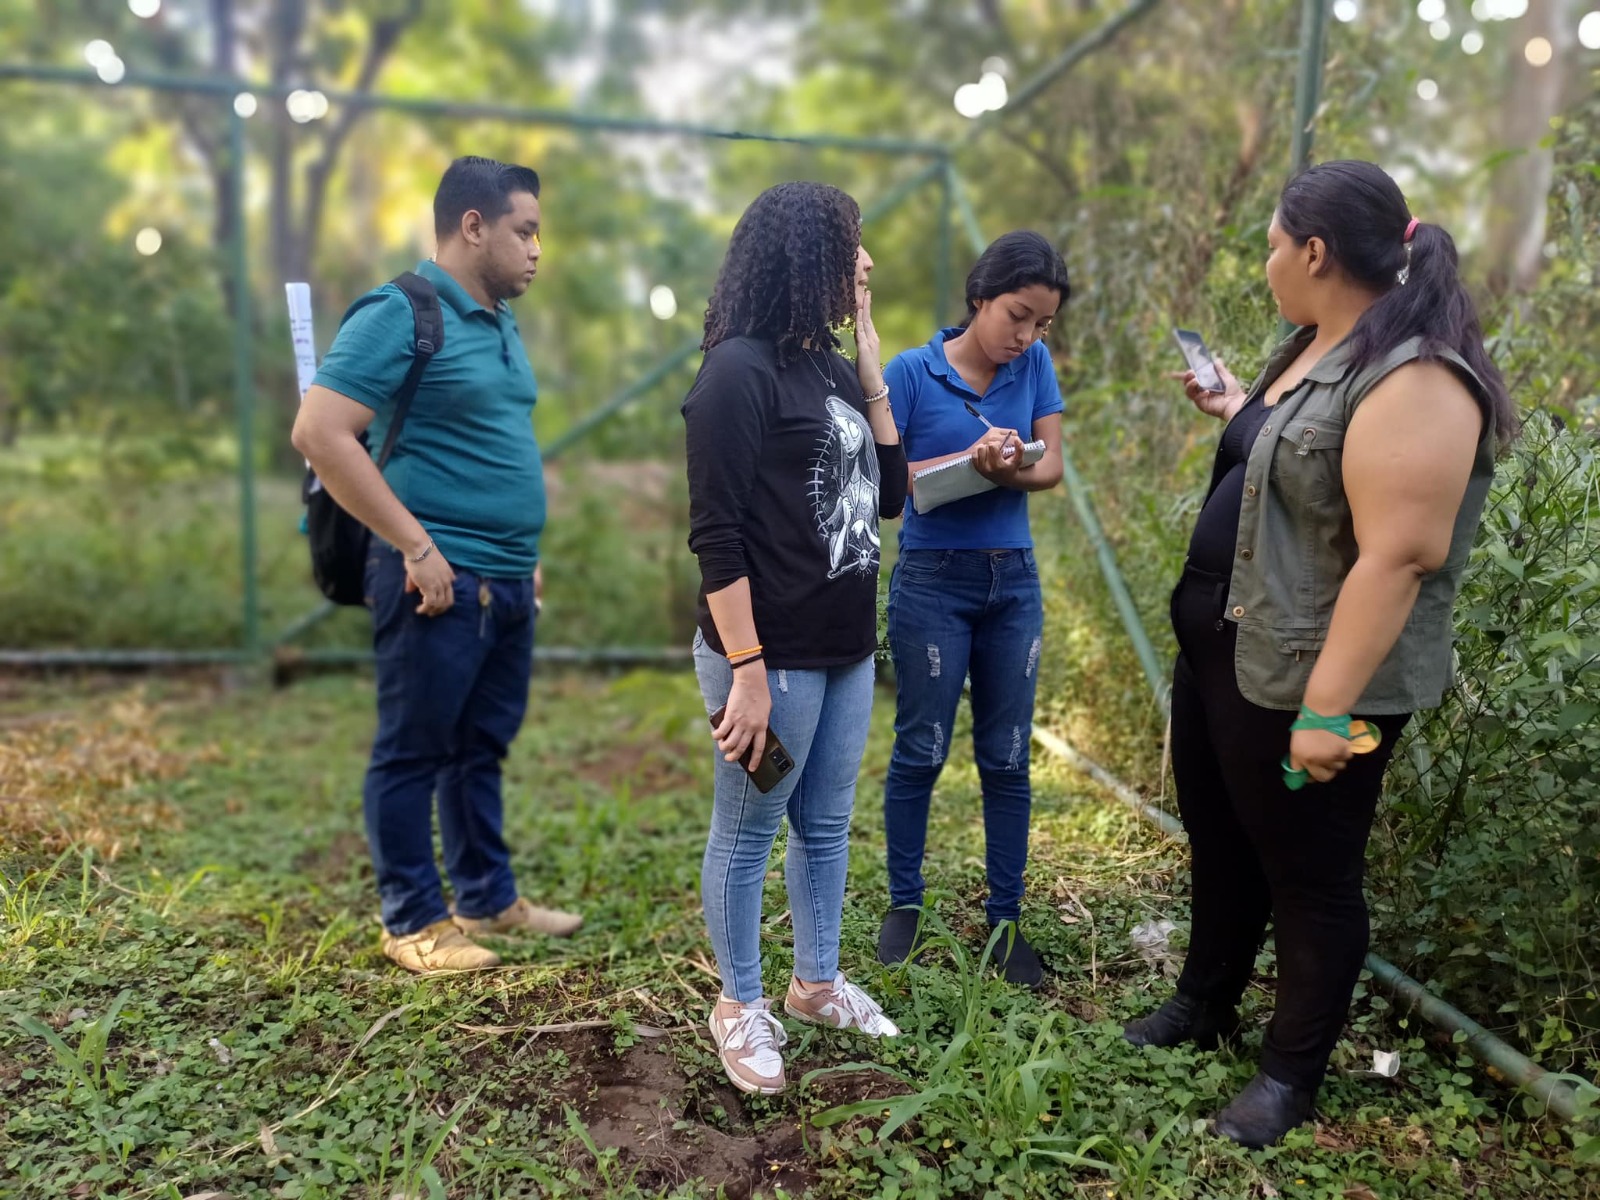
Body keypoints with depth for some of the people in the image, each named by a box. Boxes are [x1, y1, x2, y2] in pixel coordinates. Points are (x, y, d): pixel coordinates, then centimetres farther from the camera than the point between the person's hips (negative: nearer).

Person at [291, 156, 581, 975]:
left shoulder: (500, 324, 16)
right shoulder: (398, 317, -10)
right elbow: (319, 433, -18)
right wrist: (416, 546, -18)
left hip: (507, 582, 8)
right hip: (440, 582, -8)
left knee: (481, 748, 16)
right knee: (414, 752, 4)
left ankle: (489, 900, 28)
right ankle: (413, 922, 16)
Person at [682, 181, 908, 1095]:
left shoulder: (835, 368, 9)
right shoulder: (740, 371, -14)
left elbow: (890, 496, 9)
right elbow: (716, 535, -18)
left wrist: (872, 371, 3)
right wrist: (745, 671, -21)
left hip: (848, 649, 8)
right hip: (774, 655, -8)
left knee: (828, 826, 19)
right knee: (748, 834, 9)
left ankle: (818, 984, 38)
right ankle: (740, 1005, 29)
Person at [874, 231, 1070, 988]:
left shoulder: (1035, 365, 3)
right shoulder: (911, 372, -7)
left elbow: (1052, 466, 0)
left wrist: (1010, 472, -22)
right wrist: (968, 459, -23)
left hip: (1014, 582, 4)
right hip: (933, 582, -3)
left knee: (1007, 758, 9)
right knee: (920, 752, 6)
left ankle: (1005, 919, 22)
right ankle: (904, 903, 24)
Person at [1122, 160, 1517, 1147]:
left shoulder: (1411, 381, -22)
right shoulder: (1317, 349, 9)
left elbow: (1397, 556, -28)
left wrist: (1328, 709, -29)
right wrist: (1236, 413, 27)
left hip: (1302, 681, -10)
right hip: (1222, 652, 10)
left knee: (1308, 874, 8)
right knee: (1220, 842, 22)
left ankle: (1292, 1074, 28)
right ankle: (1205, 1004, 42)